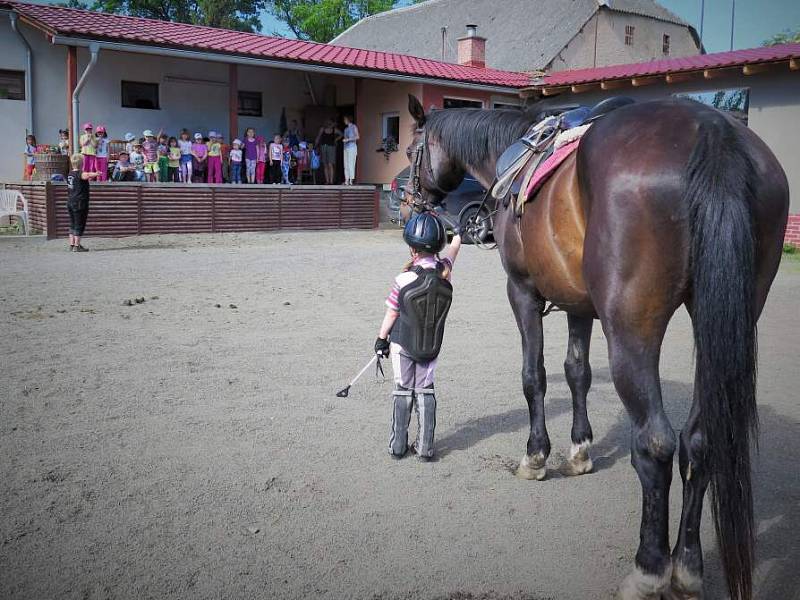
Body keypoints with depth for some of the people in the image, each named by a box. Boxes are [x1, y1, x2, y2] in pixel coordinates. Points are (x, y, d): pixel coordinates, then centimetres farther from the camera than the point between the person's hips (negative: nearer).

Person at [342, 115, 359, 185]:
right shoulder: (346, 129, 20)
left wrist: (348, 139, -12)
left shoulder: (354, 127, 0)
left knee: (351, 164, -11)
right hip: (346, 148, 7)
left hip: (352, 147, -7)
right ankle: (346, 180, -1)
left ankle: (351, 180, -12)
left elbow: (357, 137, -8)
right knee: (346, 164, 0)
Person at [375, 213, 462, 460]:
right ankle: (425, 446, 12)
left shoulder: (403, 280, -20)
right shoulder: (444, 271, -10)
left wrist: (381, 339, 5)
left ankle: (398, 445, 15)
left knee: (403, 390, 9)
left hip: (402, 344, -3)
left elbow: (391, 313, -9)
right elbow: (454, 248, 12)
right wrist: (458, 233, 31)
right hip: (432, 346, 3)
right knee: (425, 390, 12)